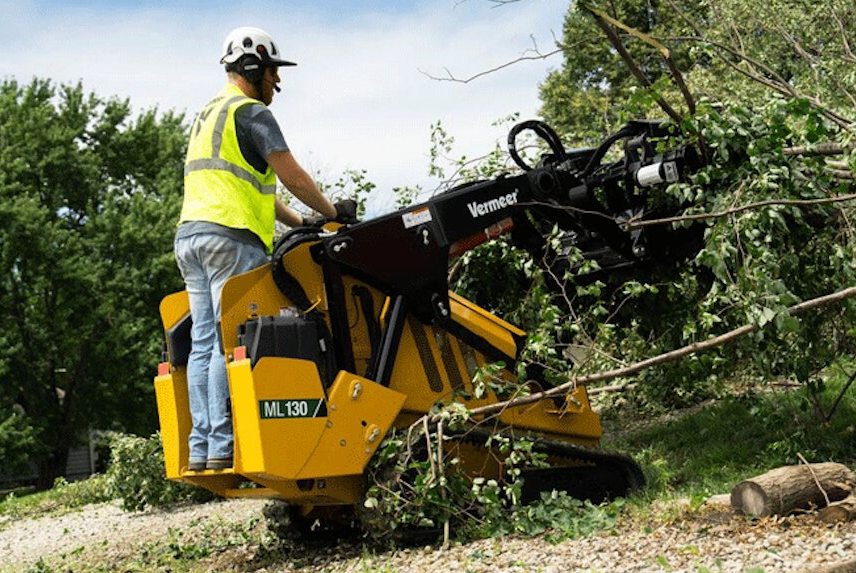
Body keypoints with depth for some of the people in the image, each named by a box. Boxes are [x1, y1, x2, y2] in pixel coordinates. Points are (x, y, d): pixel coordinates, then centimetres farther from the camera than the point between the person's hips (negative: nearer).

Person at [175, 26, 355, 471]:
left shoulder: (204, 117, 28)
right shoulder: (250, 112, -2)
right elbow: (291, 176, -6)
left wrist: (301, 223, 24)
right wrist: (332, 212, 8)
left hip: (189, 236, 9)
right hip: (231, 237, -9)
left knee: (204, 343, 4)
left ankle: (200, 450, 2)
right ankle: (224, 447, -14)